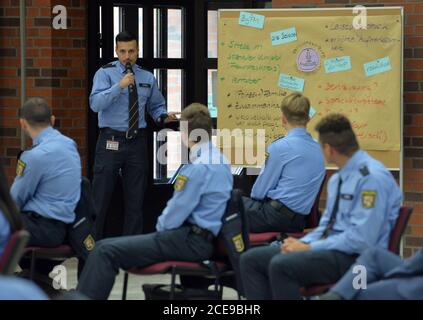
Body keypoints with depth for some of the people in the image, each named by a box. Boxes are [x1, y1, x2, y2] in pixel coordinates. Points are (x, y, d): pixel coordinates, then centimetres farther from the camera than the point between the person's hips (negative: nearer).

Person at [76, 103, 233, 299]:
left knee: (105, 250, -17)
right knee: (109, 246, 18)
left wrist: (161, 225, 6)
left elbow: (177, 210, -14)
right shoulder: (220, 160, 12)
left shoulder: (199, 166, -18)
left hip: (190, 240, -10)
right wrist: (164, 225, 17)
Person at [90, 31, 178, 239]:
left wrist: (163, 117, -3)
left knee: (135, 200, 8)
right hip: (111, 142, -4)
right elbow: (95, 104, -17)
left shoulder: (147, 78, 10)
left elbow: (156, 106, 19)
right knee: (100, 198, -3)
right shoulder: (105, 73, -3)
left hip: (137, 142, 4)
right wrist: (119, 86, -26)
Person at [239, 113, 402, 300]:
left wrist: (309, 248, -17)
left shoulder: (371, 177, -16)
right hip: (329, 248, 10)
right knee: (251, 259, -1)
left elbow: (361, 239, -22)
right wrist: (302, 243, -1)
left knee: (281, 264, -30)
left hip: (355, 257, -10)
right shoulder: (337, 179, 15)